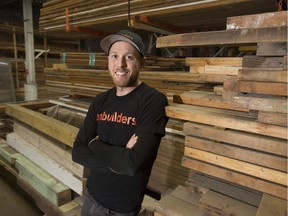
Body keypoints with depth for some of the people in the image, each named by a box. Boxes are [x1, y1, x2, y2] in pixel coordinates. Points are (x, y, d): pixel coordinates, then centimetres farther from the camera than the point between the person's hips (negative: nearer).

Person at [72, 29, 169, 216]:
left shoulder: (154, 101, -22)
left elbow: (132, 164, -29)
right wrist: (118, 158, -20)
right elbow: (77, 152, -6)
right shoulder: (100, 101, -2)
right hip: (91, 194, 6)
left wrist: (95, 144, -13)